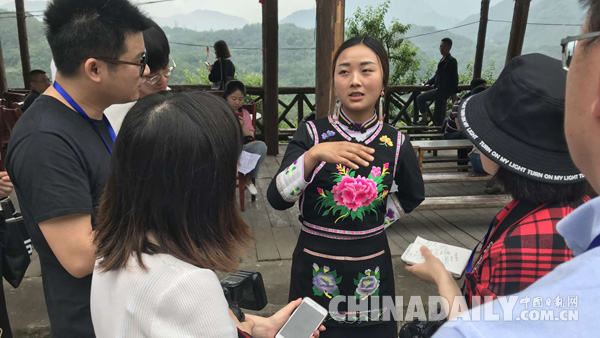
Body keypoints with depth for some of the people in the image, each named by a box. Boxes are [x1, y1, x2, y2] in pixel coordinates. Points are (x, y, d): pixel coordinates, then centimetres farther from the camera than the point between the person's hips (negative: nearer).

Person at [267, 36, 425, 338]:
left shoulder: (396, 143, -5)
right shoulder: (311, 133, -11)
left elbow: (413, 194, 14)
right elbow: (277, 198, -21)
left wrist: (377, 220, 4)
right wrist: (313, 155, -34)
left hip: (370, 267, 2)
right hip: (315, 265, -1)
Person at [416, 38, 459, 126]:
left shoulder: (451, 61, -11)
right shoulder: (442, 60, 16)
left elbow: (454, 78, -12)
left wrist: (454, 93, -12)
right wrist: (429, 82, 18)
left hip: (443, 90, -9)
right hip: (440, 90, 9)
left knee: (420, 98, -11)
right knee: (438, 115, 12)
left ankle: (424, 119, -1)